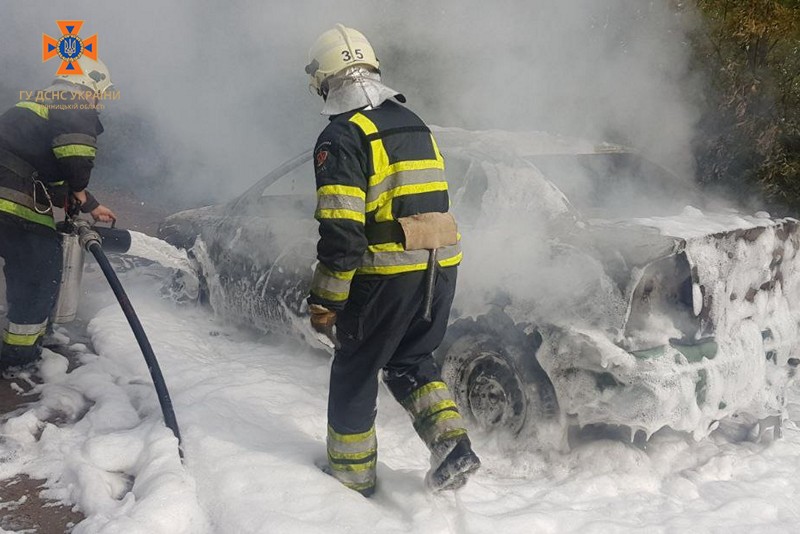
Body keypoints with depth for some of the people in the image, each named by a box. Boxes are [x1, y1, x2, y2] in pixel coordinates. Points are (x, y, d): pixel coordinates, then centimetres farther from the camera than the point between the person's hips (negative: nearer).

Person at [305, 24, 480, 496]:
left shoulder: (342, 136, -9)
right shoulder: (414, 124, 17)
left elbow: (341, 231, -16)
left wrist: (325, 301, -9)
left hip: (388, 274, -7)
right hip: (441, 266, 7)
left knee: (355, 373, 11)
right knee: (412, 361, 24)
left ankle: (351, 474, 24)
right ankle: (452, 441, 7)